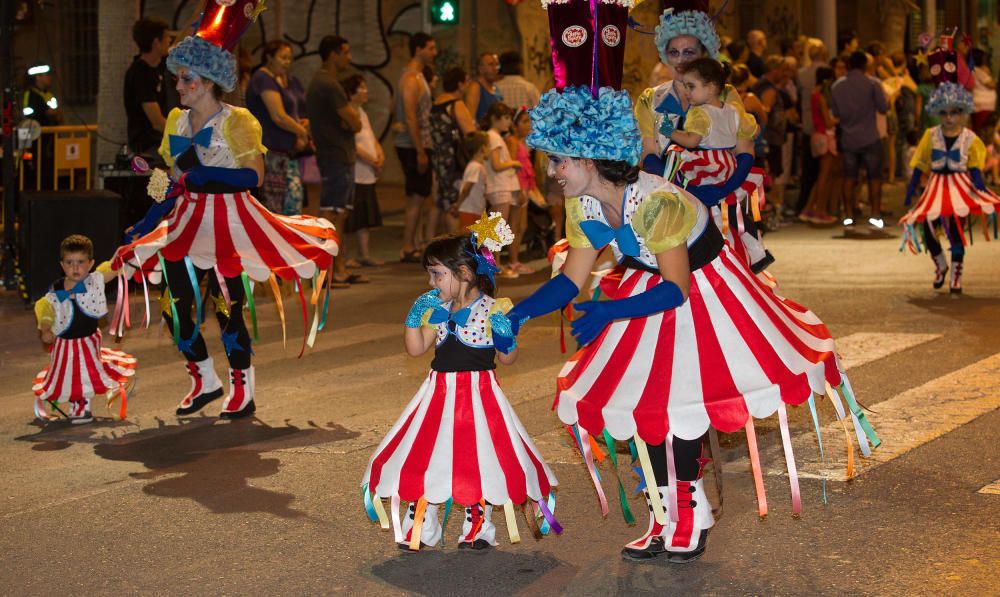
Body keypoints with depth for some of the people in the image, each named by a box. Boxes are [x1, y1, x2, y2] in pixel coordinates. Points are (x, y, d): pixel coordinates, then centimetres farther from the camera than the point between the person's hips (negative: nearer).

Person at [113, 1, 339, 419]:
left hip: (228, 222, -6)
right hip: (188, 222, 6)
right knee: (175, 303, 4)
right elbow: (174, 181, 14)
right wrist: (152, 219, 8)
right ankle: (205, 380, 24)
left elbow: (254, 176, -15)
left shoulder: (236, 122, -8)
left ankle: (243, 392, 11)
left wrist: (205, 173, -22)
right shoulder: (176, 122, 10)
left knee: (226, 306, -5)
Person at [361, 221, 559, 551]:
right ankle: (421, 528, 22)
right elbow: (416, 349, 7)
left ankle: (478, 527, 20)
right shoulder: (438, 309, 7)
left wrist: (507, 339, -24)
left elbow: (507, 359, -4)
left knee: (478, 460, -1)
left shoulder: (493, 310, -11)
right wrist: (414, 317, -2)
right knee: (421, 457, 6)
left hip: (477, 395, -6)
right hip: (438, 393, 6)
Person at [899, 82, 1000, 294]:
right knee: (927, 228, -6)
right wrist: (911, 189, 1)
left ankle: (956, 277, 5)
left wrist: (980, 186, -23)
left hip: (960, 187, -2)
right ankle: (940, 266, 24)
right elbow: (919, 165, 4)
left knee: (955, 229, -11)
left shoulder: (970, 139, -3)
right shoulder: (931, 136, 1)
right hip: (936, 187, 2)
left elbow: (975, 168, -5)